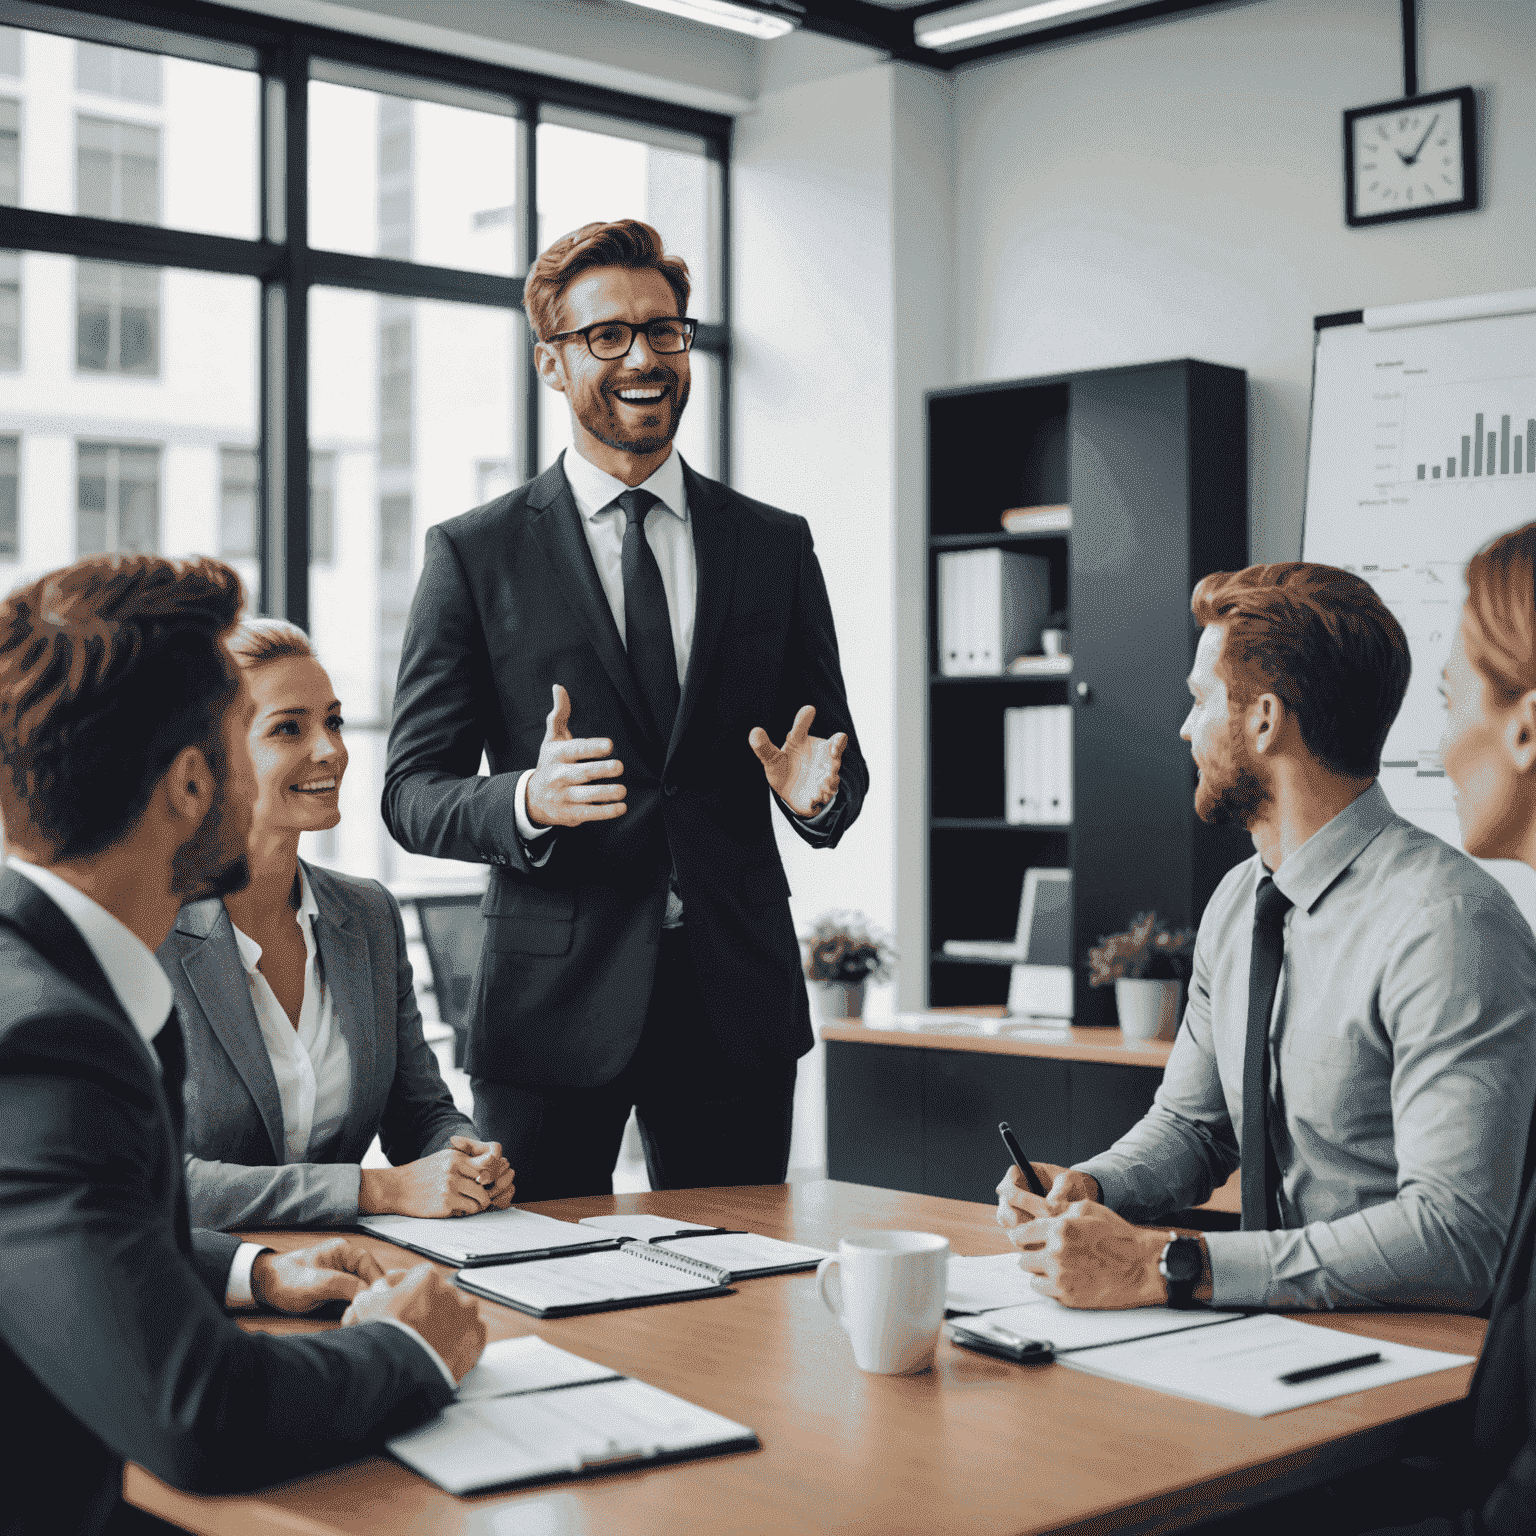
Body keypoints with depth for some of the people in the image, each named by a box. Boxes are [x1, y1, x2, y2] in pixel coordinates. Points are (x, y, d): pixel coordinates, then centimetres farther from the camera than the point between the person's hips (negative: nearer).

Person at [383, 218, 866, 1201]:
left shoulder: (776, 546, 9)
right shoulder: (474, 554, 2)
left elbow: (840, 763, 12)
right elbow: (414, 792, -1)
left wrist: (817, 793, -12)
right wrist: (527, 800, -22)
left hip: (738, 999, 2)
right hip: (555, 1003, -2)